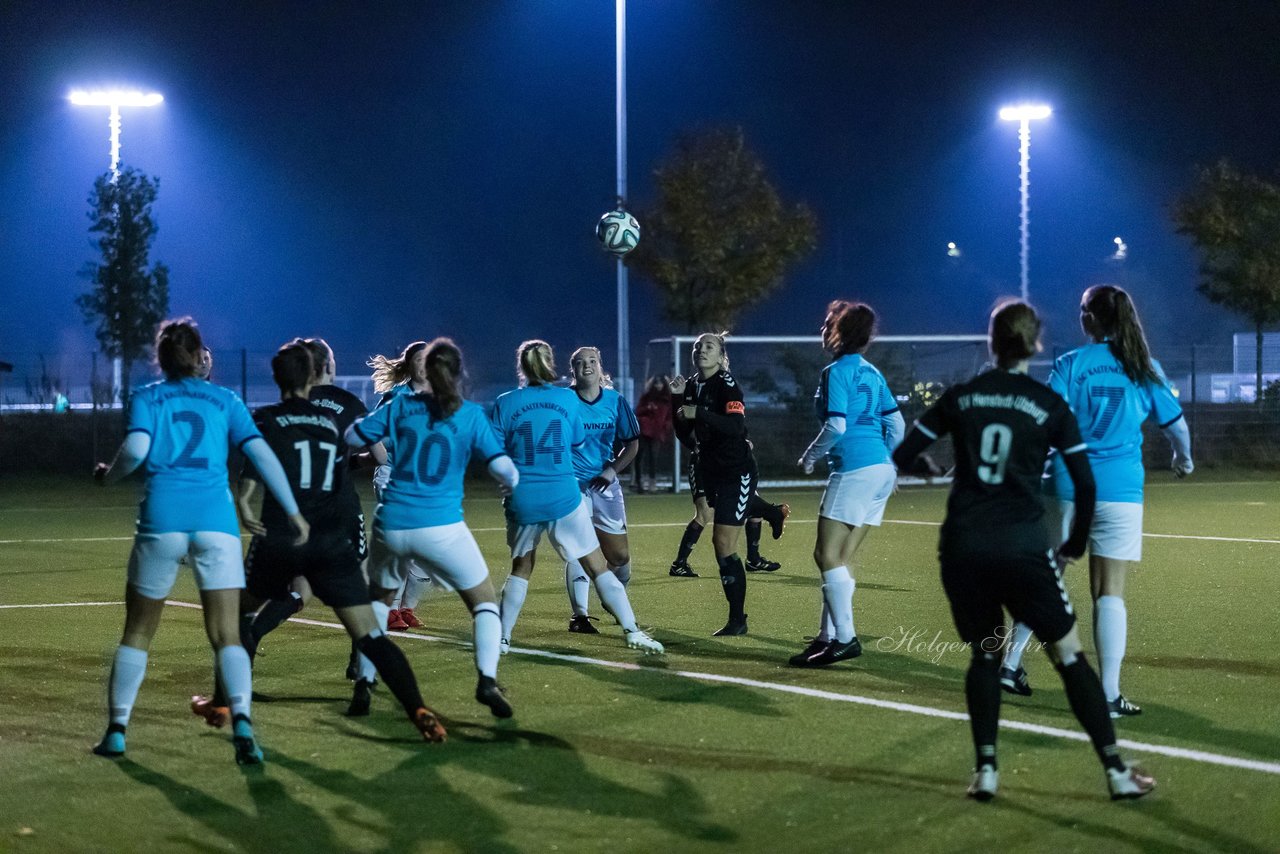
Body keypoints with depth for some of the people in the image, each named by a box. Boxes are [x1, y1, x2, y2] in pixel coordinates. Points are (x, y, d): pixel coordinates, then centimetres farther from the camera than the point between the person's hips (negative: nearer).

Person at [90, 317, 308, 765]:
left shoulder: (146, 398, 11)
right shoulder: (224, 400, 15)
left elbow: (135, 449, -6)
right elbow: (261, 454, 6)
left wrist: (107, 475, 14)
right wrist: (293, 512, 7)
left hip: (162, 518, 0)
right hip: (215, 519, 0)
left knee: (138, 630, 16)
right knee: (227, 635, -1)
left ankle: (116, 729, 17)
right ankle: (241, 720, -24)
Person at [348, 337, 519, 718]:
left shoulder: (401, 406, 5)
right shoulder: (471, 415, -2)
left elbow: (352, 437, 10)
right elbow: (503, 469, -8)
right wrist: (510, 484, 14)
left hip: (392, 525, 3)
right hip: (441, 527, -3)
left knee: (379, 599, 27)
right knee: (485, 602, 10)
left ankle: (363, 682, 23)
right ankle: (486, 678, -12)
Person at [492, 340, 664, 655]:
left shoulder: (506, 403, -3)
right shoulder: (568, 398, 1)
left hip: (522, 500, 1)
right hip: (563, 497, -1)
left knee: (521, 567, 20)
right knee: (598, 567, 5)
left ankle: (502, 638, 18)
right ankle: (631, 630, 0)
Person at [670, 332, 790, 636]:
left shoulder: (727, 385, -15)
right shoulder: (691, 386, 5)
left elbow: (736, 425, -29)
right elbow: (685, 436, 4)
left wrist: (698, 413, -35)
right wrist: (677, 399, -6)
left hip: (736, 470, -8)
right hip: (710, 468, 8)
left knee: (723, 543, -12)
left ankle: (737, 620, -3)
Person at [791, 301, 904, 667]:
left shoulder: (836, 372, -8)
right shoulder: (871, 372, 16)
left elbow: (836, 426, -17)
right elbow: (896, 423, 16)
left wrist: (810, 456, -2)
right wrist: (890, 465, 25)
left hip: (855, 469, -9)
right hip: (881, 469, 9)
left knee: (828, 556, -8)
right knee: (840, 559, 11)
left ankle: (845, 638, -14)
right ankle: (828, 636, 13)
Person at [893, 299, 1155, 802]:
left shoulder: (959, 398, 6)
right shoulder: (1050, 406, 2)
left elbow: (903, 457, 10)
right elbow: (1085, 483, 1)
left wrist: (925, 465, 33)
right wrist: (1075, 546, 15)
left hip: (962, 548, 2)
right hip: (1023, 548, -2)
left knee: (984, 655, 19)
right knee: (1069, 656, 8)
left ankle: (985, 770, 9)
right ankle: (1116, 771, 6)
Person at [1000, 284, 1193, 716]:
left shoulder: (1071, 364, -3)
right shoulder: (1145, 369, 3)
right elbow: (1177, 426, 13)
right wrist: (1184, 459, 33)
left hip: (1068, 485, 0)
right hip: (1120, 489, 0)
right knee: (1110, 593, 1)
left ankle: (1011, 664, 23)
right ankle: (1109, 696, -1)